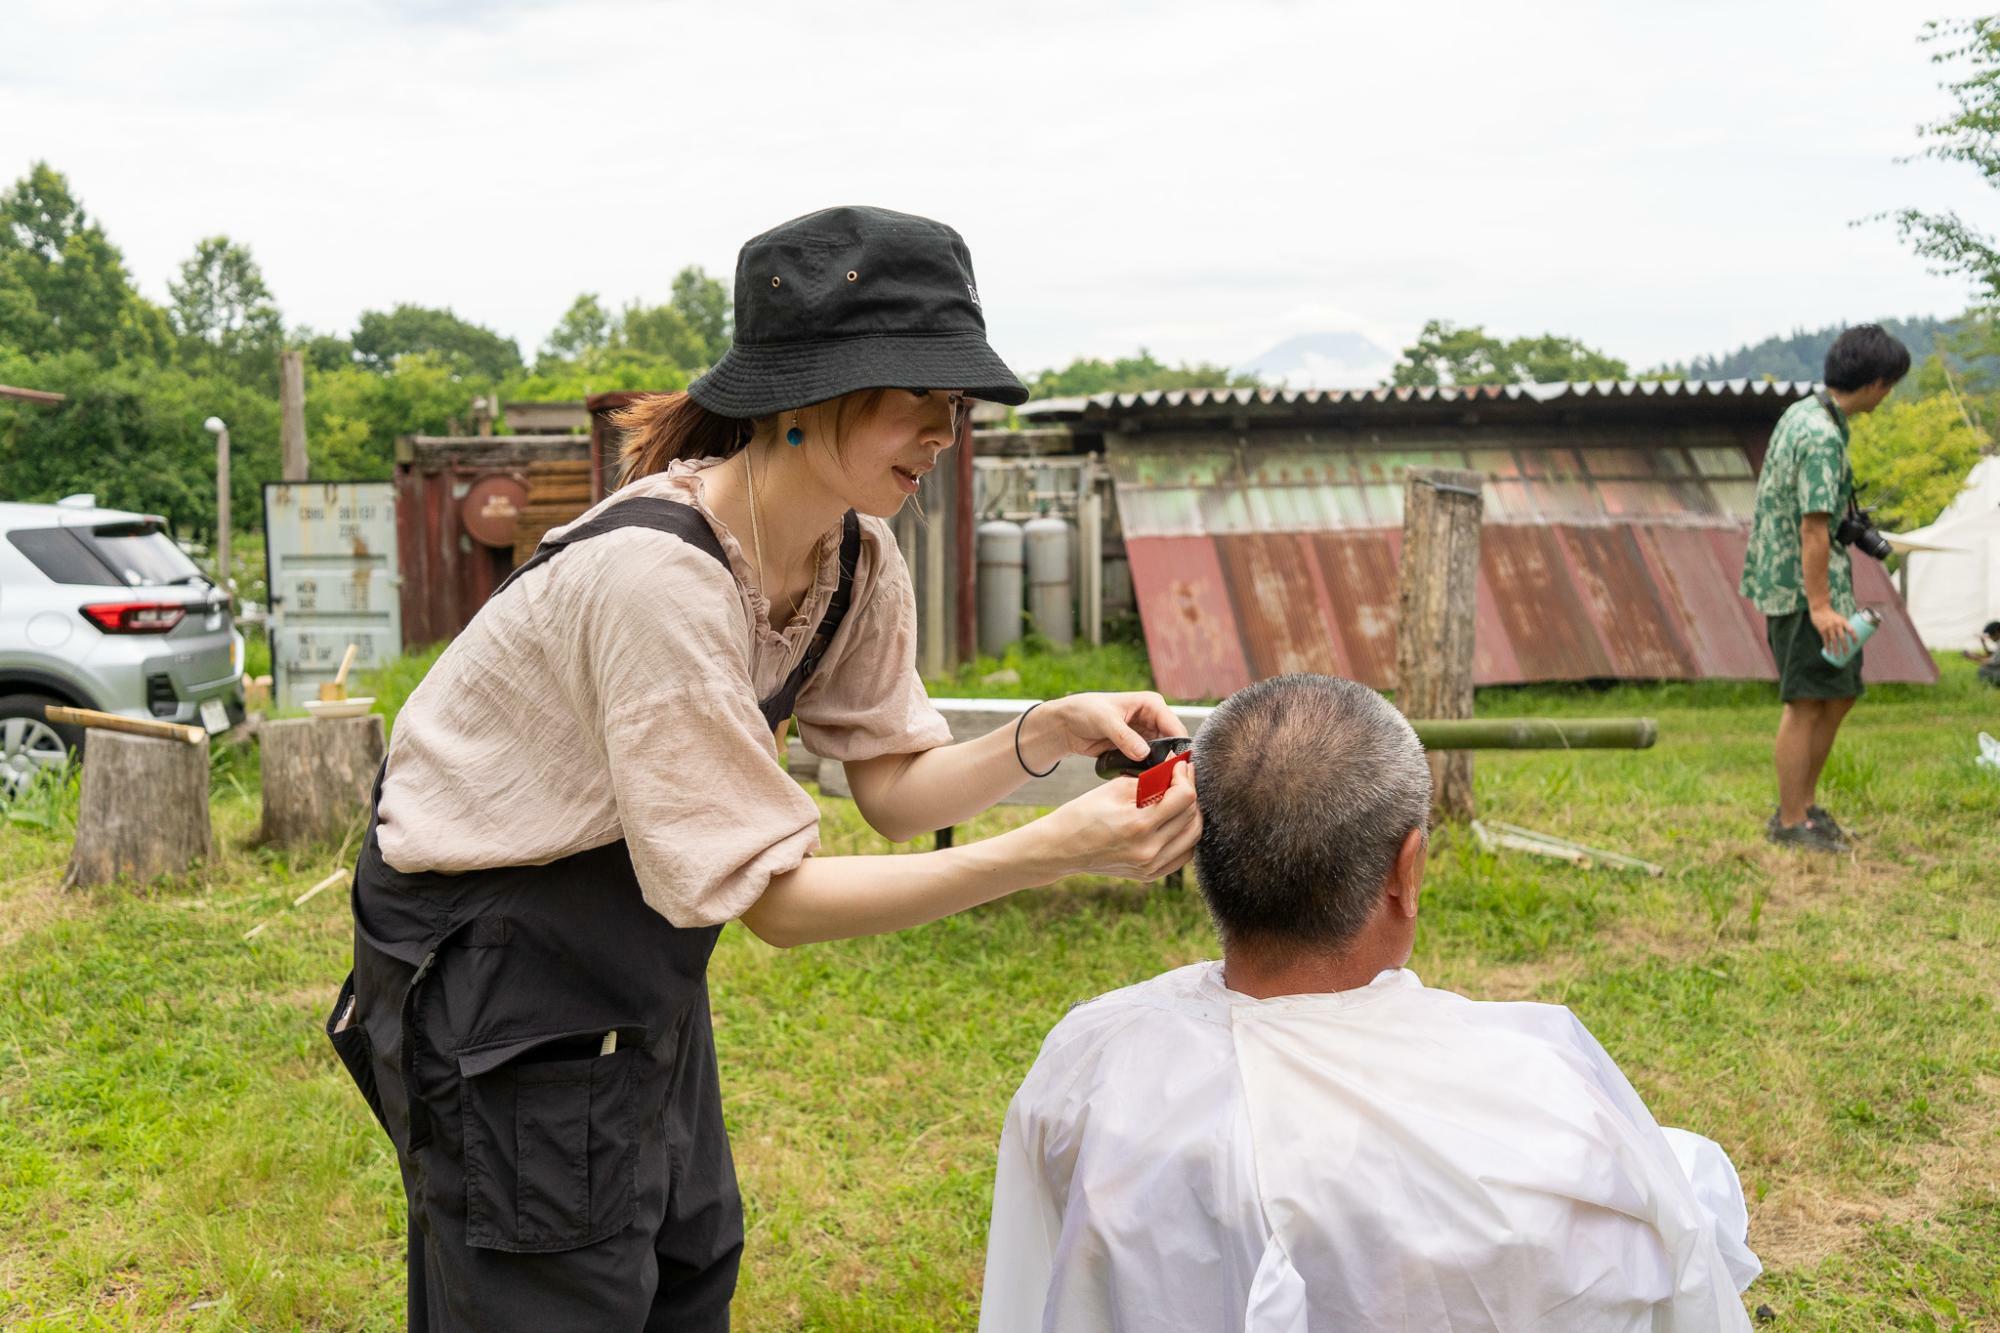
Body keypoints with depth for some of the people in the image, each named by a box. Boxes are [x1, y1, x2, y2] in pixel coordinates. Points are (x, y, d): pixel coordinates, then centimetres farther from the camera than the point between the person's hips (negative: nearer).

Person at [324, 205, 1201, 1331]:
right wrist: (1047, 853, -35)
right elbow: (772, 896, -30)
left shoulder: (856, 556, -8)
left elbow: (892, 783, -2)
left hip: (640, 955, 7)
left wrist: (1048, 735, -20)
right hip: (495, 970, -7)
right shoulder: (654, 572, -33)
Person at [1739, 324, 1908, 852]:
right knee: (1807, 703, -2)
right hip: (1802, 586, -10)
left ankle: (1804, 804, 24)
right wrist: (1819, 605, -24)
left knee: (1840, 694, 15)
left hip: (1822, 583, 10)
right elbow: (1814, 526, -24)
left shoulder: (1803, 412, 11)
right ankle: (1791, 823, 7)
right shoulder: (1823, 438, -20)